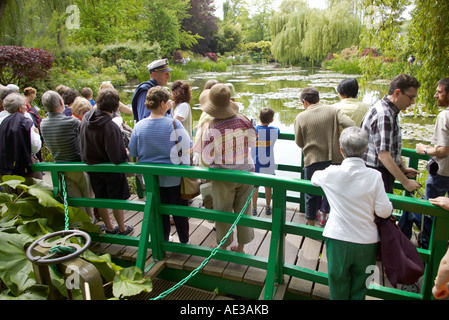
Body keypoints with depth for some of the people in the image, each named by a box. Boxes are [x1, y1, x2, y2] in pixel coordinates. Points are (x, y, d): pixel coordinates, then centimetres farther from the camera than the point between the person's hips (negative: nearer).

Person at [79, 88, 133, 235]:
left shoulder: (86, 117, -10)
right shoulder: (111, 127, -32)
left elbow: (82, 143, 5)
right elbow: (117, 157, -28)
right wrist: (126, 154, -8)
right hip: (111, 169, -6)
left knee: (101, 199, 20)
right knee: (117, 200, 13)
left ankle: (109, 227, 37)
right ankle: (122, 229, 30)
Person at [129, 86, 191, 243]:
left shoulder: (139, 126, -6)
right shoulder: (173, 123, -16)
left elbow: (133, 153, 2)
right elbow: (187, 147, -11)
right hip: (174, 178, -3)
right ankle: (184, 241, 31)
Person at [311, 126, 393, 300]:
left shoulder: (332, 173, -10)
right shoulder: (374, 176, -12)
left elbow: (314, 178, 12)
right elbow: (384, 212, -11)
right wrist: (390, 205, 9)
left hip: (338, 240, 0)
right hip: (367, 242, 0)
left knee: (338, 287, 17)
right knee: (359, 291, 17)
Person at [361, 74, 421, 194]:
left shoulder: (391, 112, 12)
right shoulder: (383, 115, -21)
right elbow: (383, 155, -27)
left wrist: (403, 168, 17)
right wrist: (405, 182, -23)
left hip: (385, 171, 10)